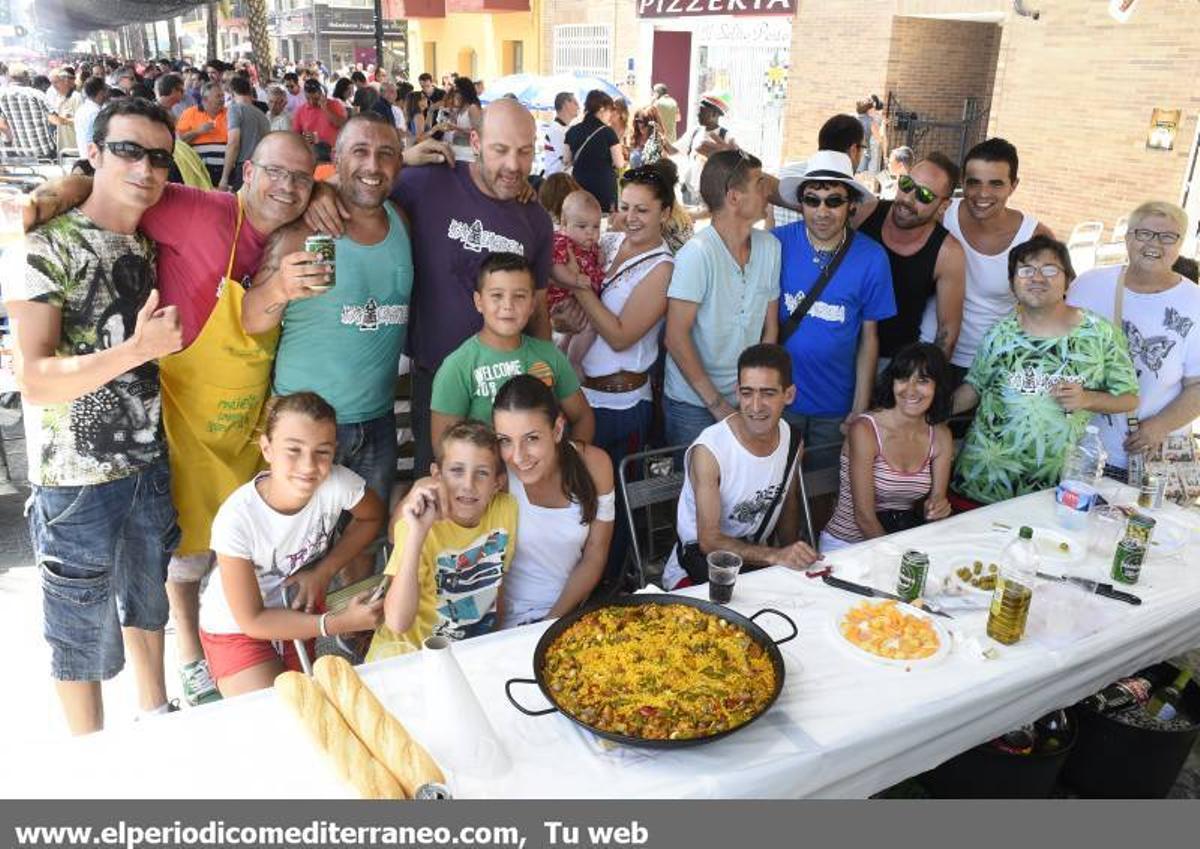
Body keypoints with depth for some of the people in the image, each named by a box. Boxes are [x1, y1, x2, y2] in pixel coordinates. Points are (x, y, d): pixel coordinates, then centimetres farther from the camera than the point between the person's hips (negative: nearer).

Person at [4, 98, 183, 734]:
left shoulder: (152, 243, 5)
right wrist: (137, 350, -32)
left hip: (149, 462, 6)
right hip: (77, 478, -6)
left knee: (148, 597, 23)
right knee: (83, 626, 11)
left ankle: (156, 719, 44)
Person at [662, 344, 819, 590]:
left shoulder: (793, 441, -3)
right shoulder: (708, 451, -23)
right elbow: (709, 541, -23)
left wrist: (792, 557, -1)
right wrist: (775, 556, -35)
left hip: (759, 557, 6)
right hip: (701, 559, -6)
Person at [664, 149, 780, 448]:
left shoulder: (770, 247, 0)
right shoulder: (698, 253, -18)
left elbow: (770, 328, 7)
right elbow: (676, 337, -18)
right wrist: (717, 404, -14)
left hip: (746, 401, 5)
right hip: (693, 404, -5)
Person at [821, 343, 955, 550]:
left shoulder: (941, 436, 0)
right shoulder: (864, 430, -16)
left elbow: (936, 501, 5)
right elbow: (864, 517, -17)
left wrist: (935, 510, -16)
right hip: (846, 546, -5)